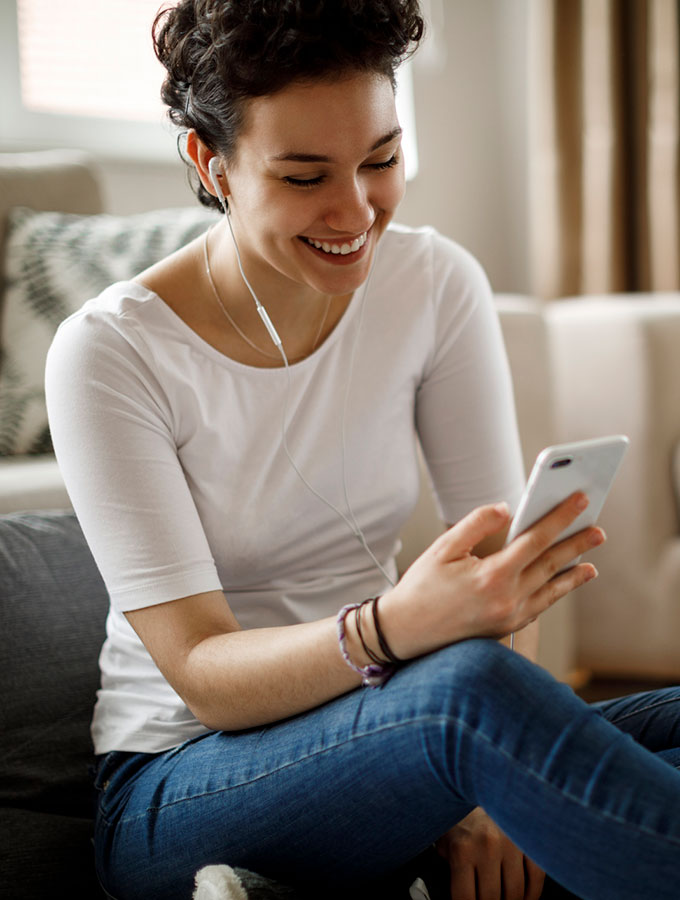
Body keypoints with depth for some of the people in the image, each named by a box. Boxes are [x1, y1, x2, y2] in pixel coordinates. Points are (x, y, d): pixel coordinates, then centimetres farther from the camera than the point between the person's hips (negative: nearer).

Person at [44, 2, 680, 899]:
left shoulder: (435, 285, -2)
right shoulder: (107, 354, -15)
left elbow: (507, 556, -6)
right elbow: (203, 677, -19)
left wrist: (487, 791, -23)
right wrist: (397, 625, -40)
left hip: (369, 740, 4)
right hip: (174, 784, -3)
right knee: (469, 686, -34)